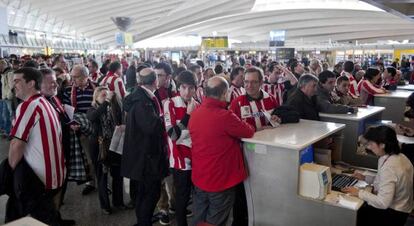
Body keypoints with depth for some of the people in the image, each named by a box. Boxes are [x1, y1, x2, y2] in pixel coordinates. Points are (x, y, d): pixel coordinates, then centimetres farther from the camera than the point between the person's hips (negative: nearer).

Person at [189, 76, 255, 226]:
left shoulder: (194, 114, -2)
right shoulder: (225, 116, -24)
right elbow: (249, 132, -11)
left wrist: (234, 124, 2)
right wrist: (242, 124, 10)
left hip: (199, 179, 7)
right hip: (220, 181, -6)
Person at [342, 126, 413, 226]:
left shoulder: (389, 167, -31)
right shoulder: (399, 156, -2)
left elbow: (383, 202, -31)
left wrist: (359, 193, -21)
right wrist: (365, 178, 9)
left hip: (393, 214, -8)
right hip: (399, 208, 9)